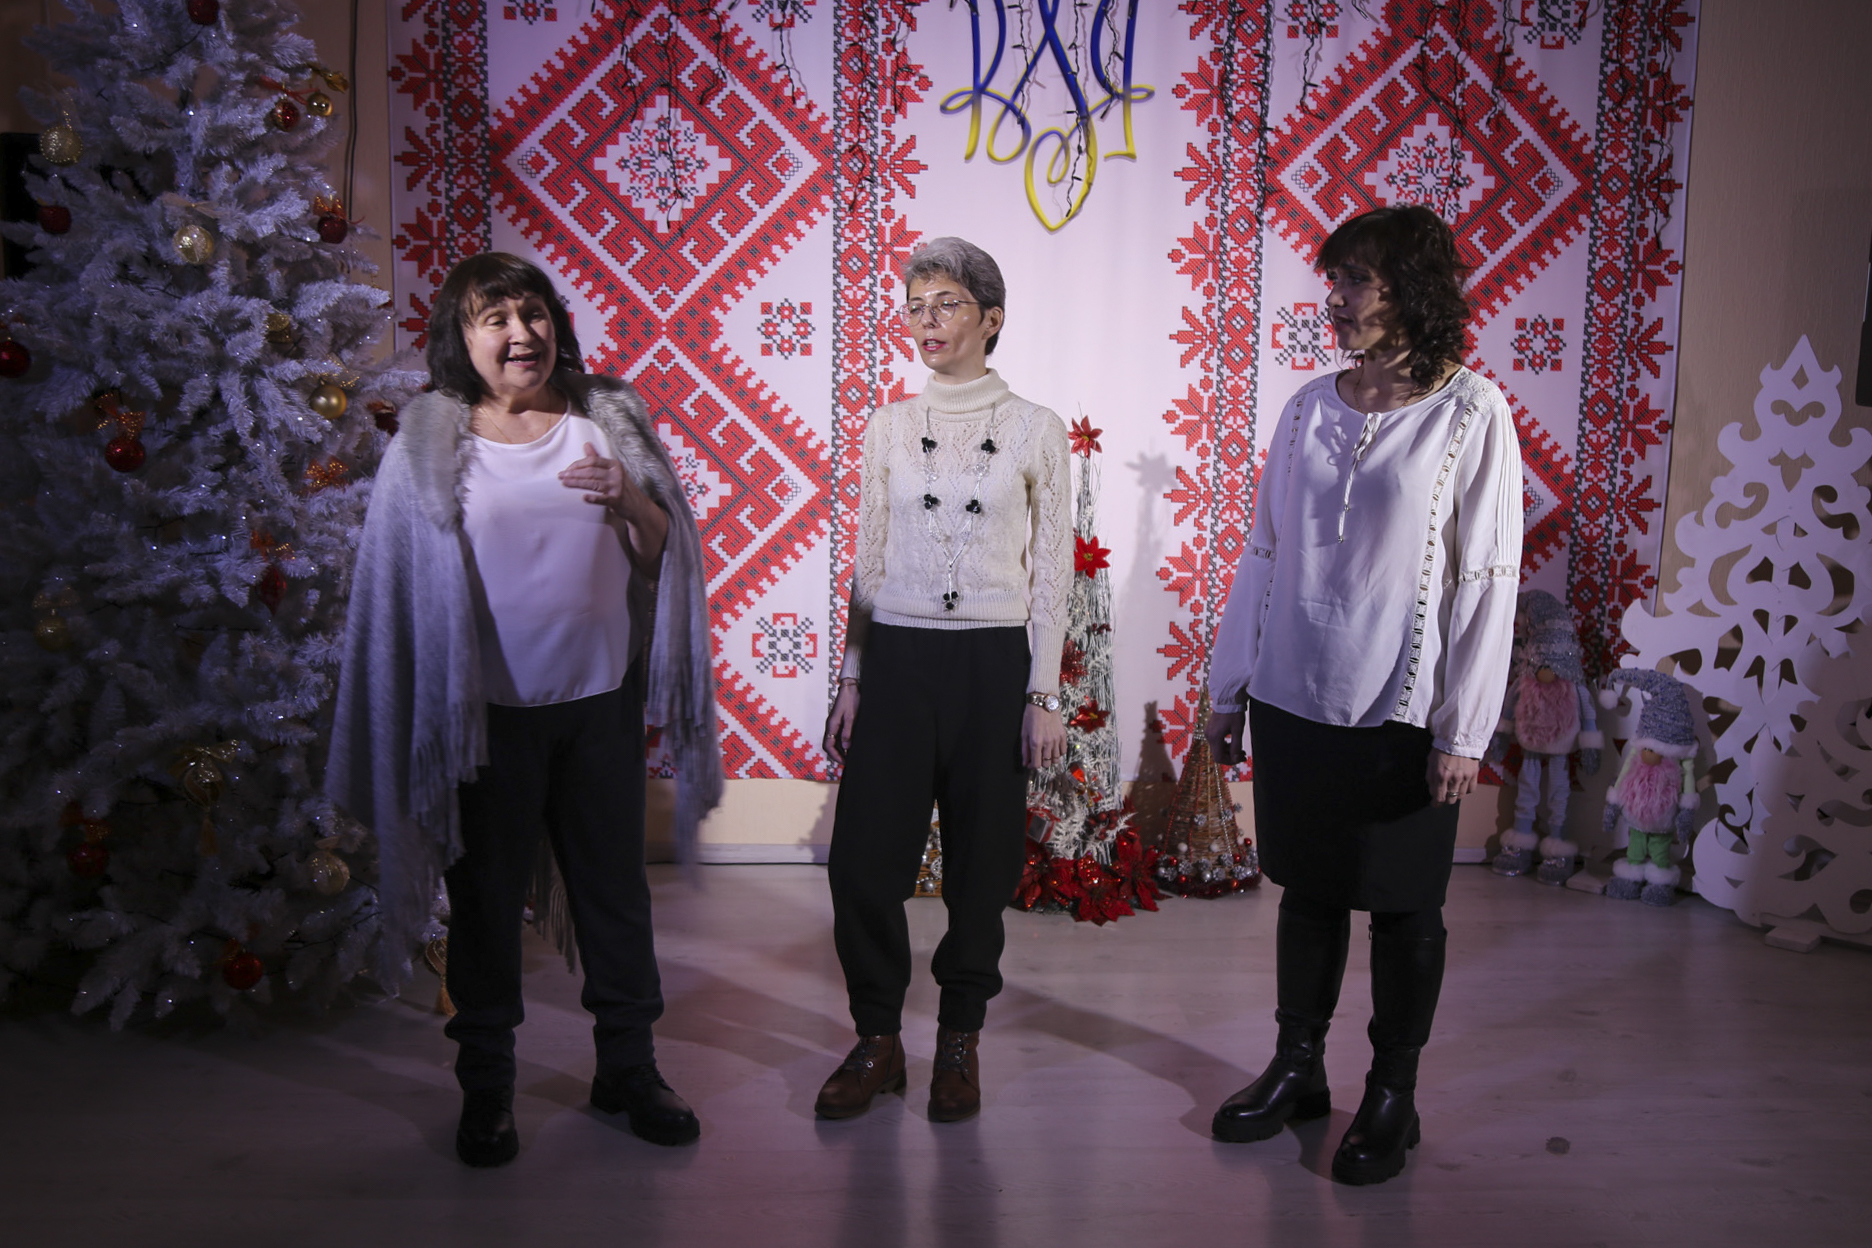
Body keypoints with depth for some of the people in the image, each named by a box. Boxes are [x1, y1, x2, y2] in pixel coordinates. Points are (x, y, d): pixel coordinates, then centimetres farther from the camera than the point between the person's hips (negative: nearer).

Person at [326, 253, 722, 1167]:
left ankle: (628, 1064, 29)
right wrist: (420, 720, -1)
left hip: (600, 697, 2)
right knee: (486, 894, 10)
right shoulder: (427, 445, -3)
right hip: (486, 709, -2)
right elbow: (399, 582, 0)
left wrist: (630, 502, -17)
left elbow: (665, 557, 5)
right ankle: (485, 1084, 28)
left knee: (614, 885, 12)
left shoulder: (609, 422, 3)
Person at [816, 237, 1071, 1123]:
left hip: (992, 661, -2)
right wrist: (850, 680, 5)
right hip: (896, 658, 2)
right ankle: (878, 1040, 21)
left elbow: (1050, 573, 0)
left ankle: (959, 1042, 26)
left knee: (981, 865, 7)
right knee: (863, 859, 1)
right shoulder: (887, 428, 7)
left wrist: (1043, 694, -4)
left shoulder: (1035, 431, 0)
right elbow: (867, 562, 9)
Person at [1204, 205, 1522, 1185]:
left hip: (1401, 710, -4)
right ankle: (1297, 1068, 32)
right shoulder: (1309, 406, 5)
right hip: (1293, 700, 4)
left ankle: (1393, 1096, 27)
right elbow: (1263, 555, 9)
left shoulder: (1471, 414, -7)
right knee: (1308, 890, 15)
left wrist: (1463, 730, -10)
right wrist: (1228, 690, 9)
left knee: (1403, 906, 9)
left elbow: (1487, 580, -8)